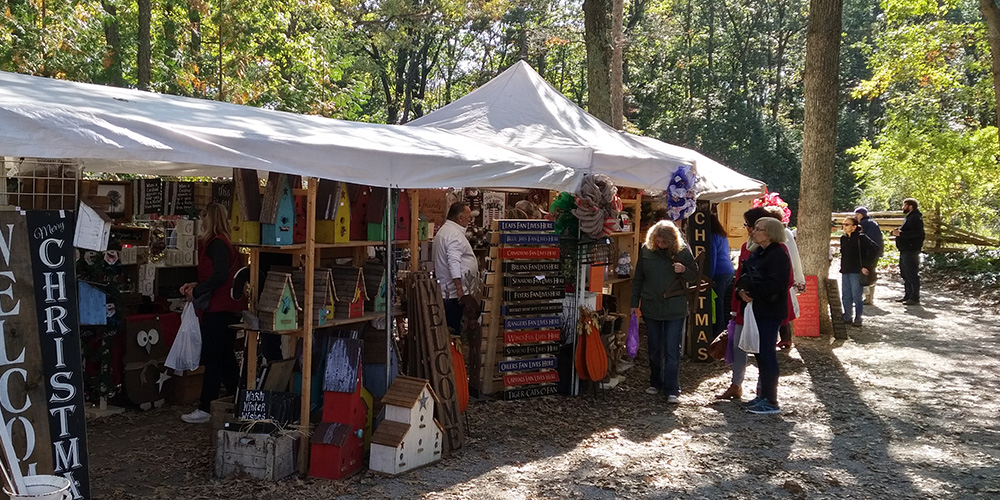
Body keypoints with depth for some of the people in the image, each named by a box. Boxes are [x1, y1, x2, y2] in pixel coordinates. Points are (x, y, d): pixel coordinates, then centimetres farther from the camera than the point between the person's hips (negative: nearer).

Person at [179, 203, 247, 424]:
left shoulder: (216, 244, -14)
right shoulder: (224, 243, 15)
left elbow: (220, 275, -25)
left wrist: (196, 291, -14)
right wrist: (195, 285, 13)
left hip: (218, 310, -10)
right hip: (227, 308, 10)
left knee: (212, 358, -4)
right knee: (226, 357, 15)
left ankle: (205, 409, 1)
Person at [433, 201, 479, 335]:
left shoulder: (445, 230, 20)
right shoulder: (454, 234, -16)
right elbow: (454, 262, -26)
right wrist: (459, 288, -29)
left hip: (446, 292, 11)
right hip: (453, 293, -11)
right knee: (453, 330, -8)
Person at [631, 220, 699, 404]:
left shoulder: (682, 251, -7)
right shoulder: (646, 250, -2)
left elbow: (694, 275, 3)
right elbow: (638, 278, 6)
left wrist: (684, 270, -20)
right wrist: (635, 304, 6)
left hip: (675, 309, -2)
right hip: (651, 308, 3)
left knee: (672, 351, -3)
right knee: (654, 349, 14)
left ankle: (672, 390, 1)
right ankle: (656, 383, 29)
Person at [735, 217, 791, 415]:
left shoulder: (778, 255, -14)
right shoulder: (757, 253, 14)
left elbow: (773, 286, -24)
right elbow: (743, 277, 14)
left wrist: (750, 289, -15)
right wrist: (741, 291, -7)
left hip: (770, 312, -9)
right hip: (757, 309, 9)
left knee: (767, 354, -5)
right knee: (760, 353, 15)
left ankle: (771, 402, 2)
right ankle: (763, 395, 25)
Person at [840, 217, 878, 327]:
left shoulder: (861, 237, -11)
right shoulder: (843, 238, 10)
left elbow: (874, 249, -20)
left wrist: (866, 266, -19)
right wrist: (842, 267, 11)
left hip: (857, 271, -7)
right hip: (845, 271, 7)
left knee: (857, 296, -1)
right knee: (846, 296, 11)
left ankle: (857, 319, 7)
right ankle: (847, 318, 21)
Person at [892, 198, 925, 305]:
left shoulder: (915, 218, -13)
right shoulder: (909, 217, 20)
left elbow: (916, 232, -26)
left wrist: (900, 233, -23)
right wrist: (898, 231, 9)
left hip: (911, 251, -11)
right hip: (905, 250, 11)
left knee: (912, 274, -9)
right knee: (905, 274, 16)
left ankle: (915, 298, -6)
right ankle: (907, 296, 24)